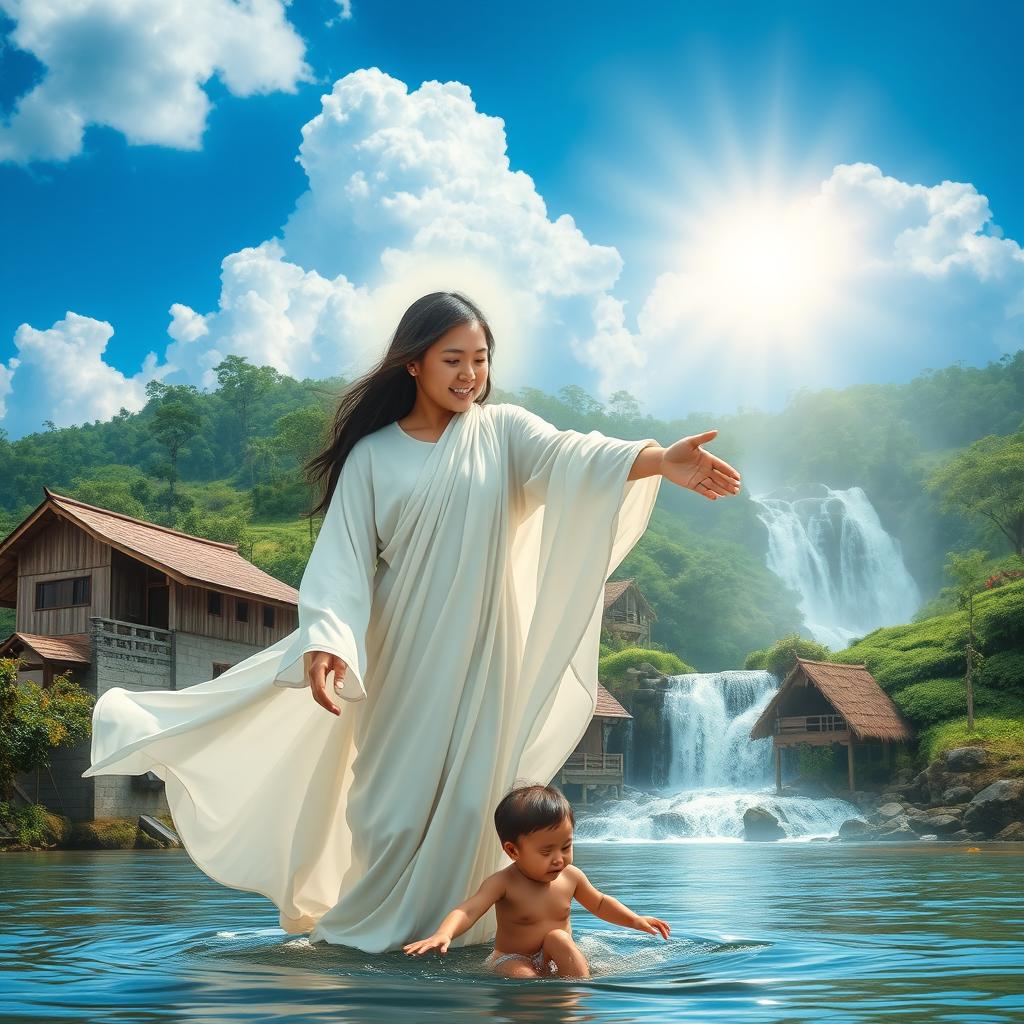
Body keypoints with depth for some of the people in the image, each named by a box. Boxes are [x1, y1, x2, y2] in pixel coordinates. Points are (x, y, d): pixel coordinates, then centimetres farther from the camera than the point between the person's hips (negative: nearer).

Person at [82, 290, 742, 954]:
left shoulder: (503, 431, 0)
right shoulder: (373, 454, 0)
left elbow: (572, 456, -19)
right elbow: (343, 557, -7)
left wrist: (660, 461, -39)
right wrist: (325, 641, -25)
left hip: (483, 651, 1)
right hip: (402, 653, 0)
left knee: (471, 795, 0)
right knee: (395, 793, 3)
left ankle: (454, 926, 14)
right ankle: (373, 925, 22)